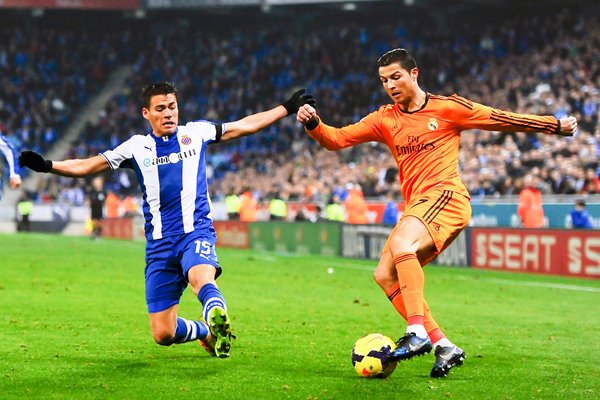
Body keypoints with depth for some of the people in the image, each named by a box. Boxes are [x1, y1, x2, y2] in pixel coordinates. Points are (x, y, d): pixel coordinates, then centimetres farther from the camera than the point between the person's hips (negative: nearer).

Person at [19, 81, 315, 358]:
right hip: (159, 243, 2)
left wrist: (288, 107, 15)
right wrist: (46, 165, -5)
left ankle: (218, 321, -57)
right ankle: (205, 332, 26)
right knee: (163, 334, 0)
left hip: (196, 232, -2)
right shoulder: (137, 147, 8)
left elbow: (246, 125, 16)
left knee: (200, 277, -39)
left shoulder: (196, 133, 8)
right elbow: (87, 166, 8)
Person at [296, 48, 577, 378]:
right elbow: (337, 139, 8)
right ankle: (443, 346, -1)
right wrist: (313, 124, -13)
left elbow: (502, 120, 9)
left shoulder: (447, 108, 3)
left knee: (400, 244, -32)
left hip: (445, 195, -7)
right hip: (417, 205, 7)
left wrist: (556, 125, 11)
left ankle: (417, 333, -35)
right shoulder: (385, 120, 15)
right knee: (385, 275, -2)